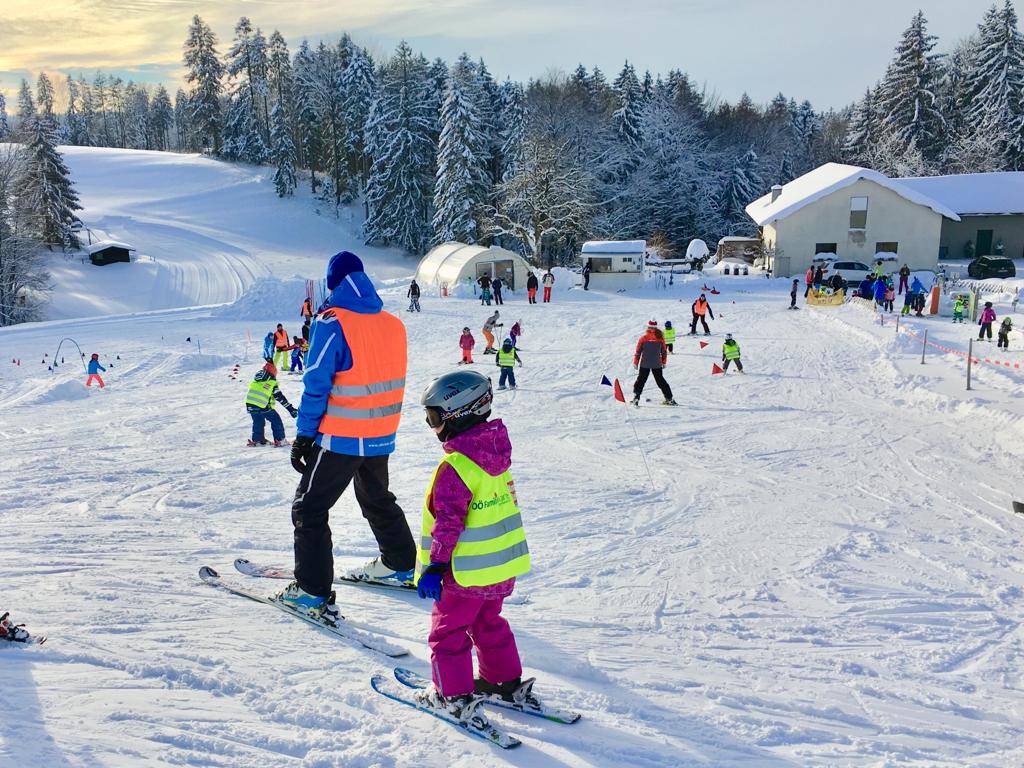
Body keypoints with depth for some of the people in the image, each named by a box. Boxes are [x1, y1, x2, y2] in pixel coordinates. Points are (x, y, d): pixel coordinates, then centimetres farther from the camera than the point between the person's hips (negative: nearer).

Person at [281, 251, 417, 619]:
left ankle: (312, 591, 2)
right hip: (382, 437, 7)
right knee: (378, 500, 27)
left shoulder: (333, 324, -15)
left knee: (309, 509, 4)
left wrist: (304, 436, -9)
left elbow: (317, 385, -16)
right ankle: (399, 565, 39)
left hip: (340, 439, -7)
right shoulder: (394, 324, 4)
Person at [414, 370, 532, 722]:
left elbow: (447, 522, -23)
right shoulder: (496, 451, 3)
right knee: (488, 623, 25)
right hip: (504, 564, 8)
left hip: (467, 570, -8)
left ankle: (455, 697, 14)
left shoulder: (455, 466, -24)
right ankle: (507, 682, 34)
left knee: (448, 630, 8)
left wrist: (434, 566, -16)